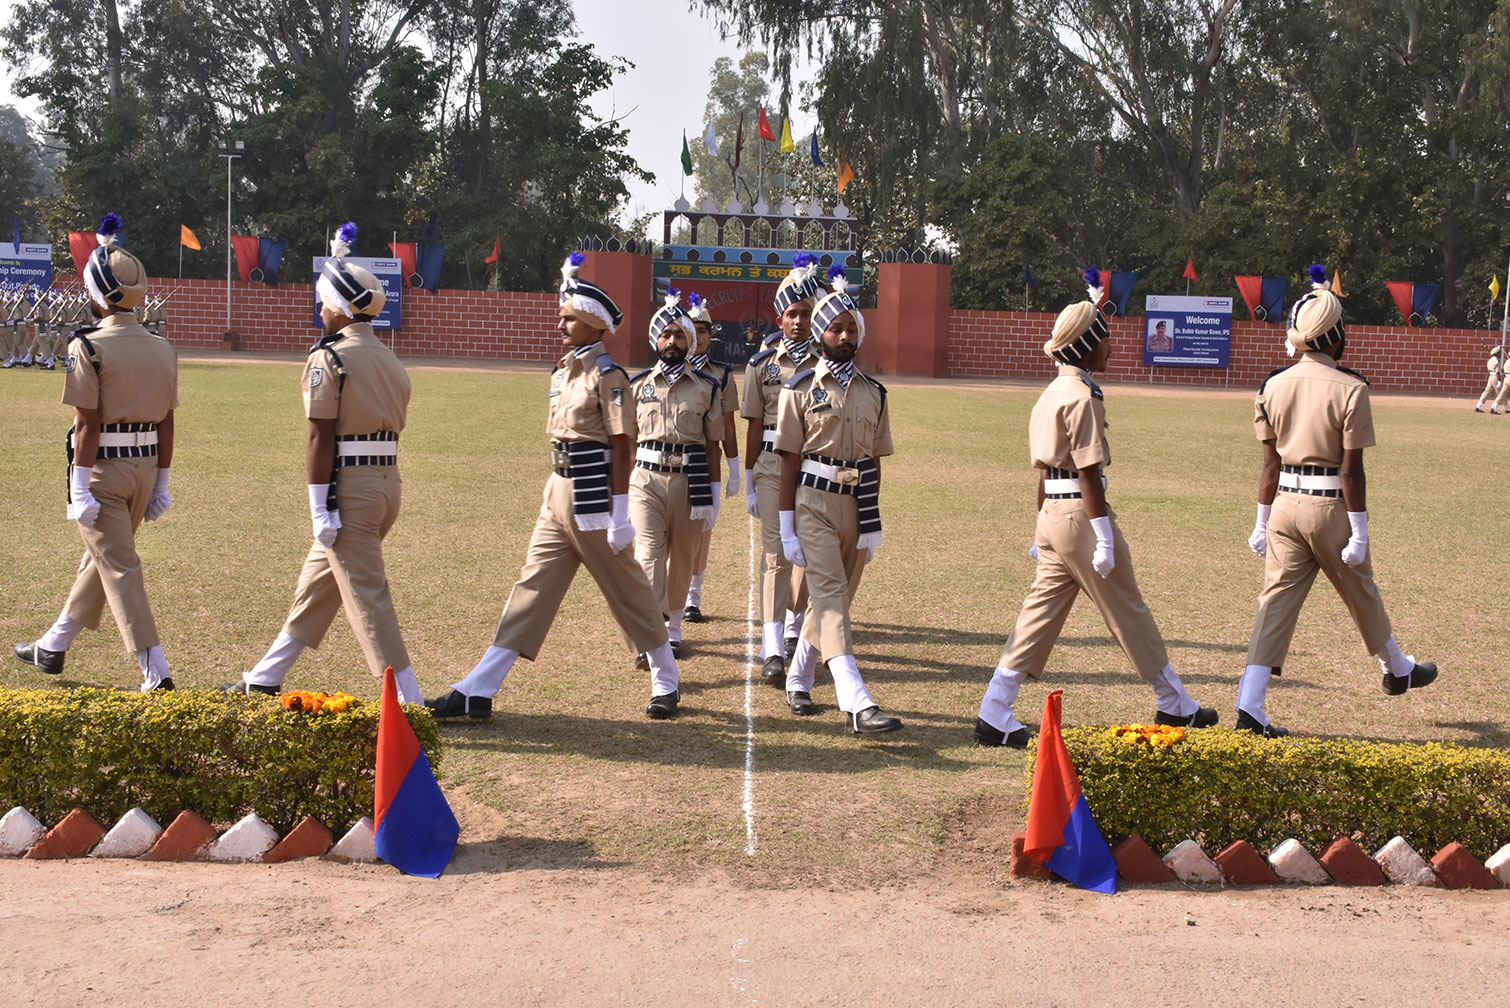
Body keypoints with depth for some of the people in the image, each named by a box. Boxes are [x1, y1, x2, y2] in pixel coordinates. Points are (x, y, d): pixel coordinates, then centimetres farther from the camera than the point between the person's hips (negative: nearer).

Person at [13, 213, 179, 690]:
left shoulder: (88, 347, -13)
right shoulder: (163, 350, 5)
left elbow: (88, 423, -15)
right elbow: (166, 423, 7)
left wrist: (80, 489, -12)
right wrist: (161, 484, 13)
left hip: (103, 468, -6)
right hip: (145, 468, 7)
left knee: (120, 568, -3)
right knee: (99, 556, 20)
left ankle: (156, 669, -7)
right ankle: (53, 647, 36)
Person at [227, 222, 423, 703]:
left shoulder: (329, 357, -11)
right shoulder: (390, 360, 13)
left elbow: (321, 437, -15)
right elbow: (392, 425, 12)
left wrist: (322, 507, -14)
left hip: (349, 484, -9)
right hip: (389, 482, 9)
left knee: (366, 593, -5)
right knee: (317, 579, 19)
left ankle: (409, 701, -6)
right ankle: (265, 678, 32)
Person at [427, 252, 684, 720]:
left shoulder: (607, 376, -12)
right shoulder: (562, 374, 13)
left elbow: (622, 447, -16)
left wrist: (620, 514, -19)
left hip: (594, 498, -8)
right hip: (559, 494, 8)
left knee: (628, 593, 4)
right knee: (531, 587, 5)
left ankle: (667, 684, 21)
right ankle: (476, 691, 3)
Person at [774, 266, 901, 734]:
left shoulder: (874, 392, 10)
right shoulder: (801, 389, -2)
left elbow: (875, 461, 13)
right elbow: (790, 460, -2)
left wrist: (873, 524, 9)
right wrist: (787, 527, -7)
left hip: (858, 504, 5)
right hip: (814, 503, -5)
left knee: (834, 598, 11)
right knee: (829, 595, -14)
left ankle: (798, 680, 32)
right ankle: (857, 702, -24)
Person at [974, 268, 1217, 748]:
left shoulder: (1051, 394, 14)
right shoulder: (1082, 397, -14)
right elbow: (1089, 473, -18)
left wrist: (1043, 528, 22)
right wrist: (1105, 537, -17)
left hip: (1052, 514, 9)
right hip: (1080, 515, -9)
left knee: (1040, 613, 7)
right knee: (1129, 613, 5)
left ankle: (995, 715, 1)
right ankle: (1175, 705, 19)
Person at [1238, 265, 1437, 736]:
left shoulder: (1274, 385, 1)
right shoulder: (1349, 389, -13)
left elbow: (1271, 463, 5)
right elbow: (1351, 469, -13)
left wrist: (1262, 523, 11)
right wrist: (1359, 532, -8)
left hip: (1286, 504, 4)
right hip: (1330, 505, -4)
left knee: (1277, 597, 2)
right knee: (1360, 591, 17)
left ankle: (1250, 704, -8)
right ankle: (1397, 669, 42)